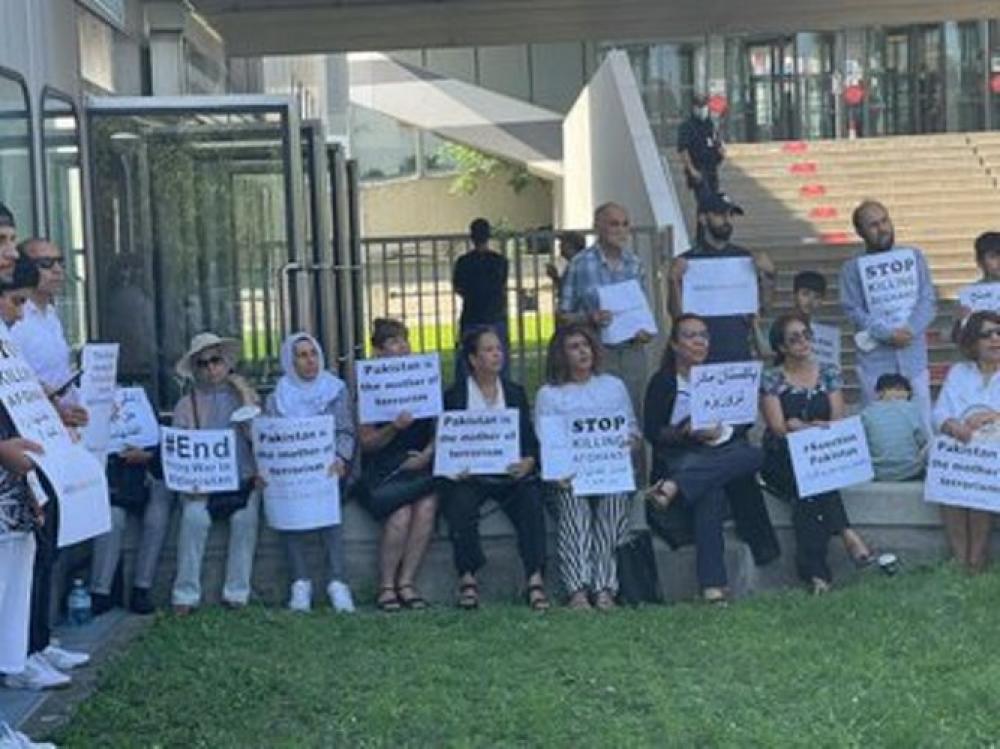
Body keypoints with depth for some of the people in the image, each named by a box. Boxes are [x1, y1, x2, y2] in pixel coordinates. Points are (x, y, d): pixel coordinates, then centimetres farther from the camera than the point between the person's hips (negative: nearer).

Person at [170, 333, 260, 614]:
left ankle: (237, 592, -21)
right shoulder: (186, 405, 9)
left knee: (245, 515, -29)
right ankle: (186, 594, -23)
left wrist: (245, 396, -7)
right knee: (195, 515, -29)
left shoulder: (246, 395, 11)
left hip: (241, 479, 0)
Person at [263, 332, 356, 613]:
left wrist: (340, 459, -20)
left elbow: (346, 432, 2)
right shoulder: (277, 398, 14)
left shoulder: (337, 390, 11)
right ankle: (300, 582, -27)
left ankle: (337, 581, -35)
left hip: (328, 467, -1)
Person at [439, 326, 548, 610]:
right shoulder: (454, 396, 10)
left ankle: (535, 579, -31)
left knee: (531, 498, -29)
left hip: (509, 472, 2)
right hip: (469, 473, -2)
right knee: (460, 502, -33)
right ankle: (467, 578, -20)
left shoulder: (515, 393, 18)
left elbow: (531, 438, 11)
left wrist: (529, 461, -11)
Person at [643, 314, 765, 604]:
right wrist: (688, 432, -18)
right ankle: (712, 584, -42)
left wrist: (724, 430, -11)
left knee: (754, 455, -30)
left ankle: (673, 487, -41)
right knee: (709, 490, -37)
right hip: (679, 458, -4)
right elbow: (651, 432, -3)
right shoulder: (662, 382, 8)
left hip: (724, 454, 4)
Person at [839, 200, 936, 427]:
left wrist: (909, 330, -15)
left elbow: (927, 300, 2)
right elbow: (854, 310, -5)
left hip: (913, 355, 2)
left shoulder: (913, 256, 9)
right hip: (875, 359, -2)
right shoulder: (852, 268, 3)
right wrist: (887, 334, -18)